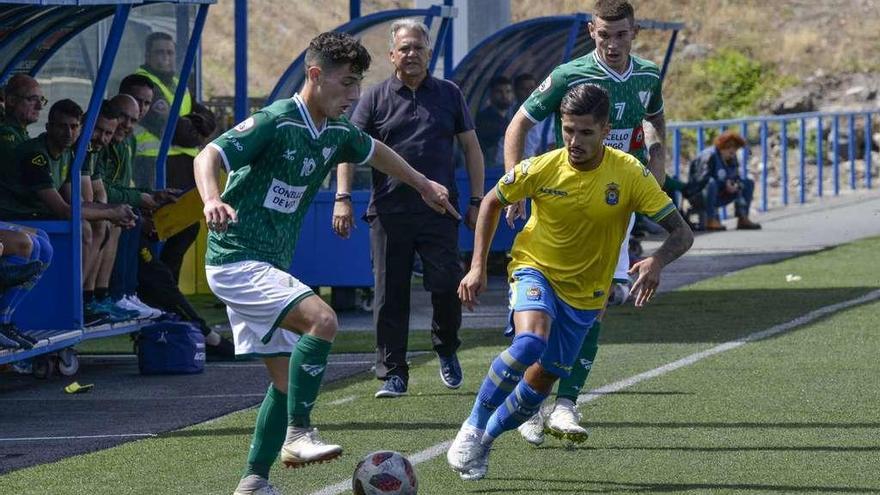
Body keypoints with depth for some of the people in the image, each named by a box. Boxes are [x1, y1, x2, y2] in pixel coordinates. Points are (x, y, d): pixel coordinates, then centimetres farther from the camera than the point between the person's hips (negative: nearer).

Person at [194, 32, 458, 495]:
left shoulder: (337, 133, 8)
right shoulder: (275, 122, -17)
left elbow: (374, 152, 31)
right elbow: (208, 156, -28)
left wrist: (423, 184, 40)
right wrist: (212, 200, -47)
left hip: (271, 265, 9)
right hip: (236, 260, -9)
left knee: (287, 377, 8)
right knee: (320, 319, -27)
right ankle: (298, 434, -21)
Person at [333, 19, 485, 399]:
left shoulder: (449, 95, 10)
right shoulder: (375, 98, 6)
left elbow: (471, 147, 14)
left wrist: (476, 201, 7)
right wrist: (343, 198, -9)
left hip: (440, 211, 0)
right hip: (389, 211, 0)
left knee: (446, 286, -7)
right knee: (390, 295, 0)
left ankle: (446, 349, 21)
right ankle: (392, 374, 7)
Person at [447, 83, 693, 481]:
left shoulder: (629, 173, -17)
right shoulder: (542, 169, -16)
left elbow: (681, 233, -15)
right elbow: (492, 202, 3)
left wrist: (657, 262, -37)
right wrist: (477, 266, -3)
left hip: (585, 294, 2)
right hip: (535, 270, -2)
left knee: (541, 381, 5)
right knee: (529, 342, -31)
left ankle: (485, 439, 31)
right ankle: (471, 430, -17)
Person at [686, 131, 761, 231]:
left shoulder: (731, 159, 8)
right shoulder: (710, 156, -18)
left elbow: (736, 178, 10)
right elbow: (702, 179, -28)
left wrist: (736, 185, -15)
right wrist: (724, 184, -30)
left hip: (717, 197, 9)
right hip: (698, 195, -9)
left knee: (748, 183, 7)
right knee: (711, 183, -41)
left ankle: (743, 219, -3)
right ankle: (711, 220, -40)